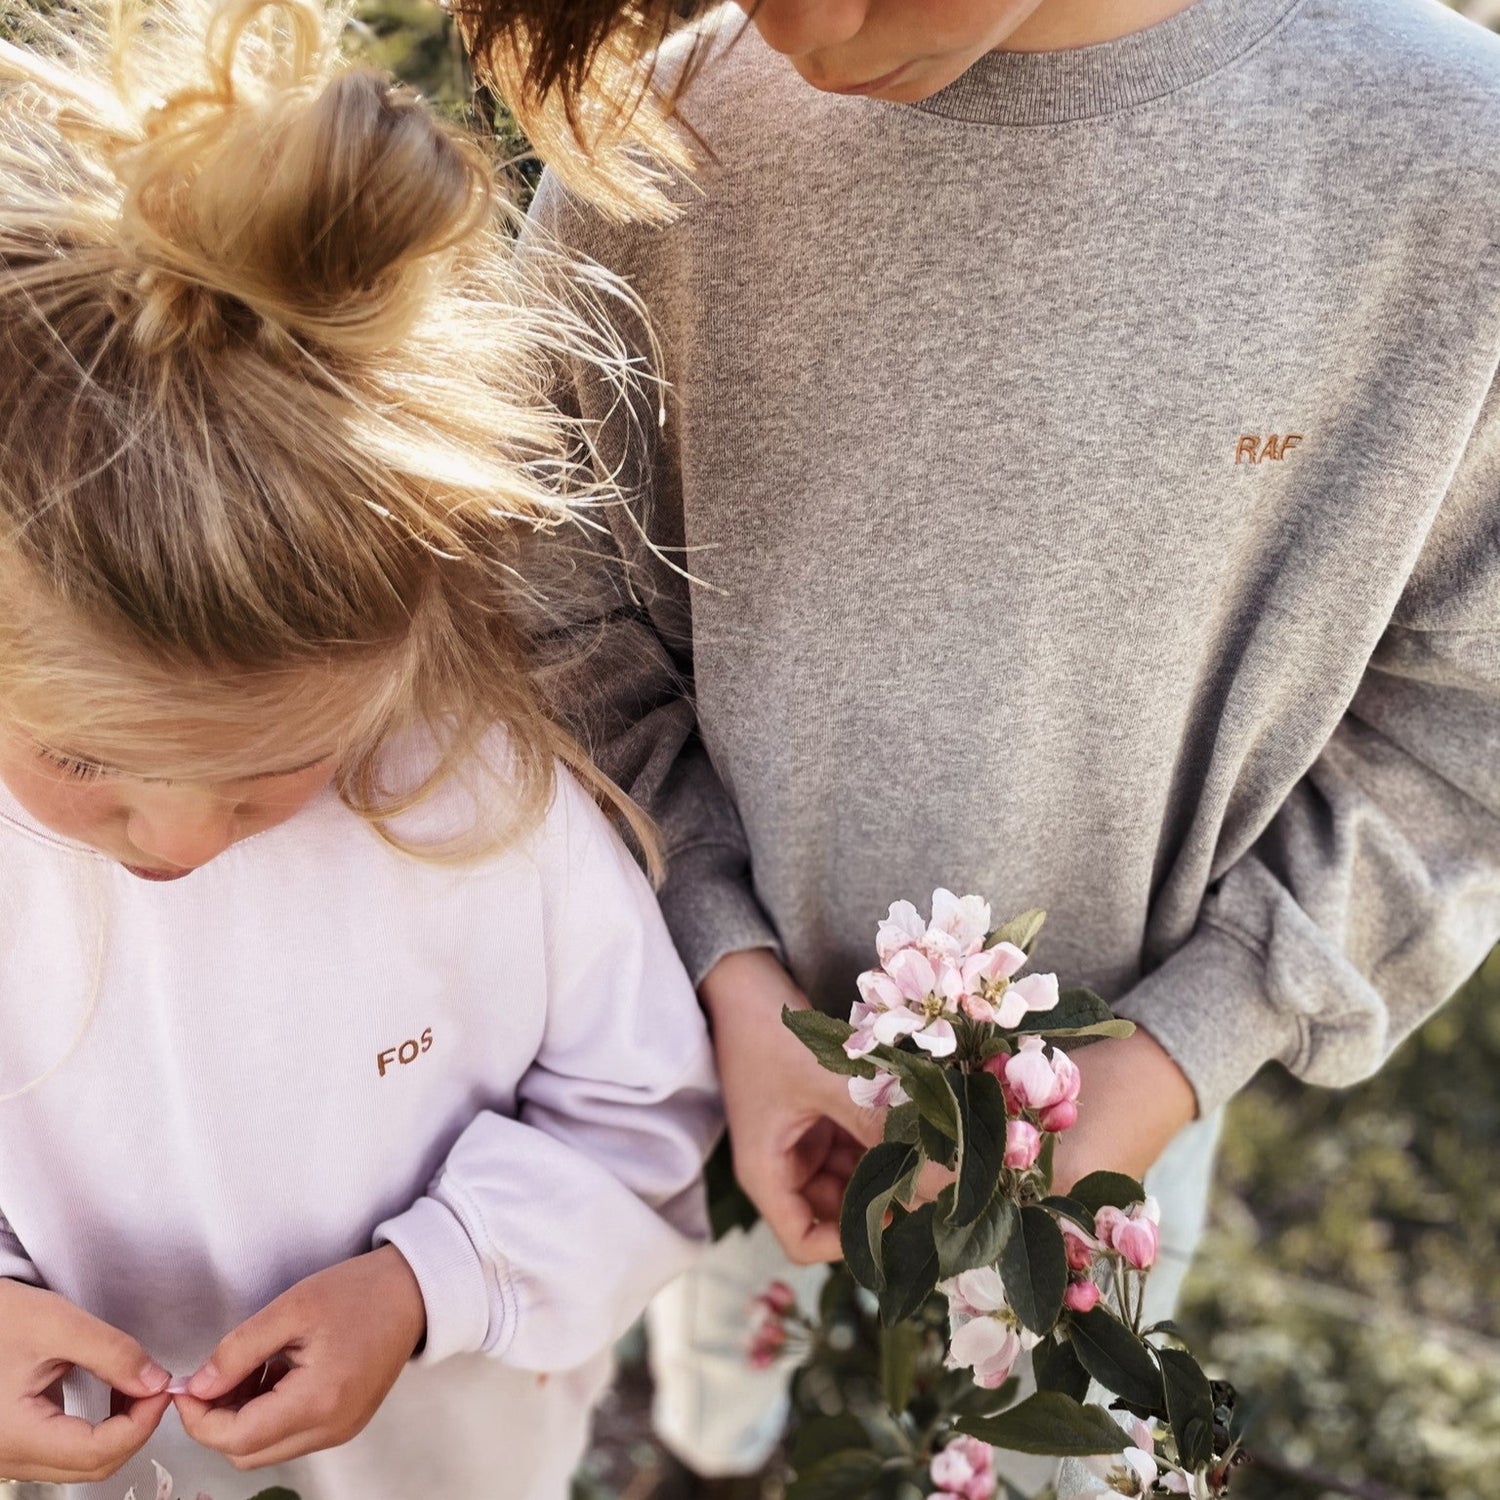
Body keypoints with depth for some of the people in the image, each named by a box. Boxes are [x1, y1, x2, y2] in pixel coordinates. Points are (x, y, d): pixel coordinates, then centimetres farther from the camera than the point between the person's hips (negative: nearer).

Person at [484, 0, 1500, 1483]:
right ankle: (713, 1437, 66)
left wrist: (1177, 1054, -16)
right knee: (723, 1345, 31)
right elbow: (580, 622, -7)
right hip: (726, 1031, 1)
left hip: (1118, 1085, 0)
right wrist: (729, 981, -16)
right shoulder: (647, 150, -18)